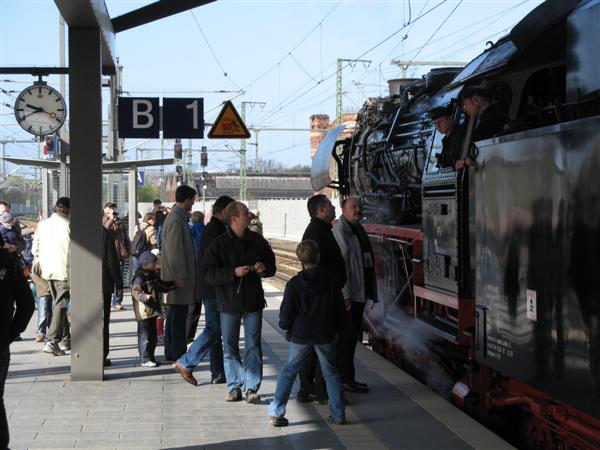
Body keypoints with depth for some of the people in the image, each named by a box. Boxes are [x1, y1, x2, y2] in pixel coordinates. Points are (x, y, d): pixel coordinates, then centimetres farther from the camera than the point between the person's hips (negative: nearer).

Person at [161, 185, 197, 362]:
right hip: (178, 276, -11)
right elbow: (175, 250, -21)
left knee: (175, 315, 15)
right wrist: (180, 276, -20)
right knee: (178, 315, -5)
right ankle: (177, 353, 0)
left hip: (176, 276, 11)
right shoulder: (176, 220, -18)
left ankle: (172, 352, 23)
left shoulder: (178, 217, 14)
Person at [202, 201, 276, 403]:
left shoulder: (257, 241, 5)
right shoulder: (219, 243, -6)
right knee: (230, 347, 5)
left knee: (253, 346, 2)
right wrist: (233, 273, -23)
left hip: (253, 301, 2)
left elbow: (272, 265, 16)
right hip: (229, 302, -2)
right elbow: (208, 272, -12)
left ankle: (252, 388, 7)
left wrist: (264, 268, -7)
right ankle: (234, 386, 15)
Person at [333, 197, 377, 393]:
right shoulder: (340, 230, -12)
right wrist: (346, 294, -23)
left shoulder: (358, 229, 18)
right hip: (347, 295, -9)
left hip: (359, 293, 9)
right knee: (347, 336, -5)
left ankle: (347, 377, 20)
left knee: (352, 335, 13)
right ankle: (346, 379, -1)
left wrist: (369, 291, 19)